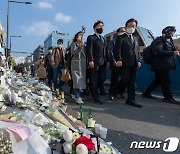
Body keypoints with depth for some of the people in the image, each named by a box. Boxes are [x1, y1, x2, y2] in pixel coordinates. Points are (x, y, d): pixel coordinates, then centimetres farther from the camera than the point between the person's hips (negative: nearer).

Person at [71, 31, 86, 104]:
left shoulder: (83, 45, 22)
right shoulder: (74, 44, 7)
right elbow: (74, 52, -10)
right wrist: (80, 46, -20)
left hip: (83, 64, 6)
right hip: (76, 64, -6)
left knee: (81, 79, 2)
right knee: (77, 80, -15)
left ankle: (77, 95, 11)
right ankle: (77, 97, -20)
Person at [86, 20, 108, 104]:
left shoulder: (103, 39, 24)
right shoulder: (91, 37, 2)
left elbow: (105, 51, 20)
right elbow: (89, 50, -9)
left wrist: (107, 60, 11)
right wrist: (90, 60, -19)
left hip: (103, 62, 7)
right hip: (94, 62, -7)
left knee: (102, 79, 5)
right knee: (94, 80, 0)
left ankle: (94, 90, 26)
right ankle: (95, 96, 8)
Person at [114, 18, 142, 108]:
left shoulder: (134, 39, 25)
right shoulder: (121, 38, 3)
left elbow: (137, 51, 22)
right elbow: (117, 49, -8)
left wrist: (138, 60, 9)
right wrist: (118, 60, -20)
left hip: (134, 63, 7)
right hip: (125, 63, -6)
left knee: (132, 82, 4)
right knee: (125, 79, -12)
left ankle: (131, 100, 8)